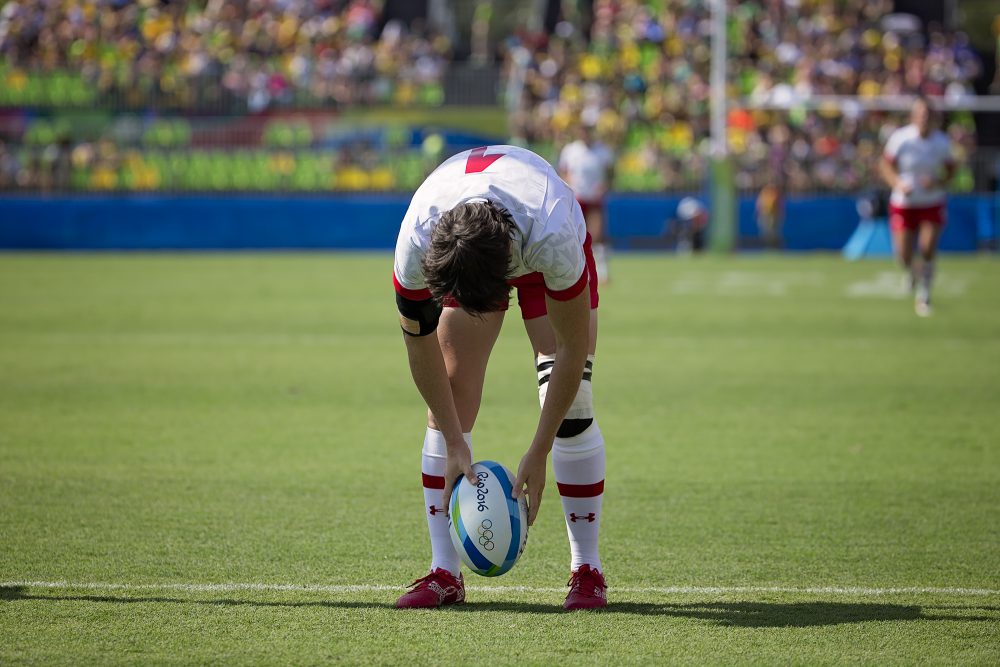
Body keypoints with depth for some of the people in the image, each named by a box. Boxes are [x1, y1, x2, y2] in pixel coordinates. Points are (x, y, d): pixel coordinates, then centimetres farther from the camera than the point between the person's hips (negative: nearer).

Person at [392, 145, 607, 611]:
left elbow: (572, 349, -31)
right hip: (463, 264, 2)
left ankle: (587, 571, -5)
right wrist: (453, 443, -19)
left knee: (570, 407, -14)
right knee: (448, 404, -10)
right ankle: (444, 572, -4)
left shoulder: (554, 237, -45)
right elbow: (420, 342, -21)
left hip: (542, 259, -2)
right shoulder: (416, 242, -39)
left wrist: (537, 454, -27)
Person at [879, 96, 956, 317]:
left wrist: (938, 182, -16)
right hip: (904, 204, -1)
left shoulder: (941, 141, -8)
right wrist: (897, 183, -21)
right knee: (904, 258, -1)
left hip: (932, 205, 1)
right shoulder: (900, 138, -14)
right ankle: (912, 272, 39)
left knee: (928, 251, -14)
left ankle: (923, 296, 6)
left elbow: (950, 169, 5)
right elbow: (885, 164, -4)